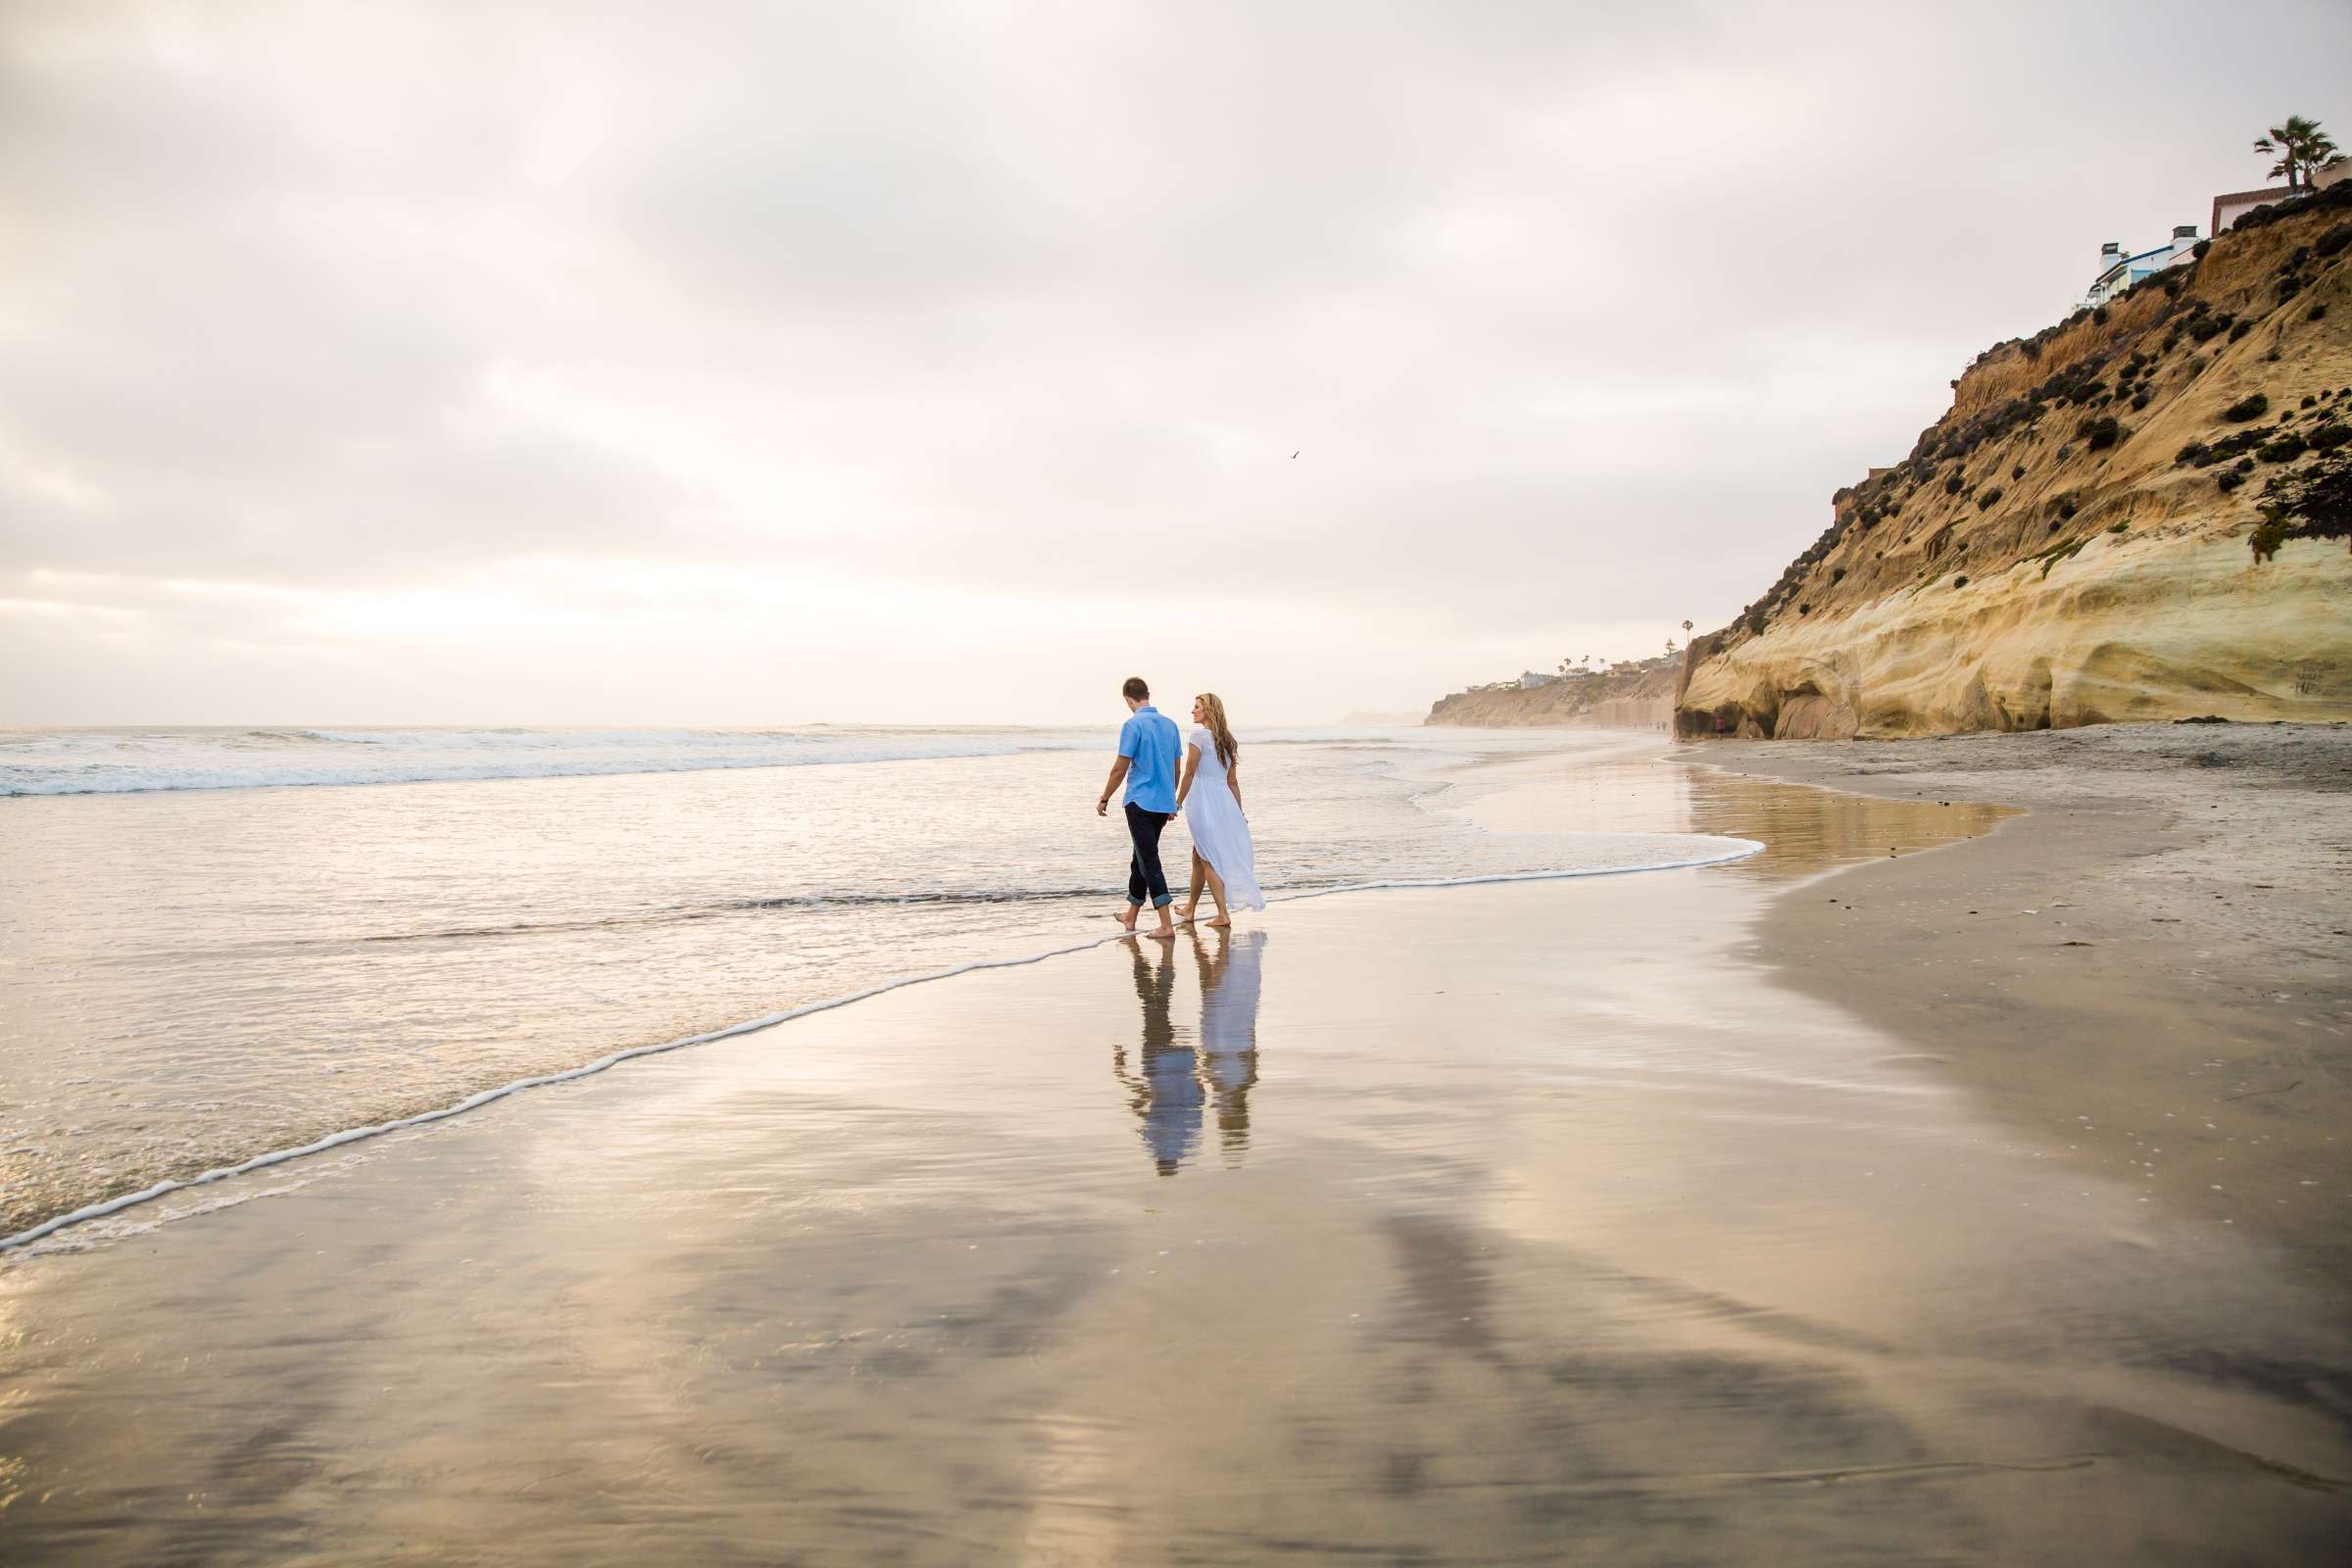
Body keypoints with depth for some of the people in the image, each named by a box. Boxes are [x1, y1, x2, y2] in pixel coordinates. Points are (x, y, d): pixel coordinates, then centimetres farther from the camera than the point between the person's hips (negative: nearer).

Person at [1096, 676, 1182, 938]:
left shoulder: (1133, 725, -12)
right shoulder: (1170, 724, 9)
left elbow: (1120, 769, -12)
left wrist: (1104, 799, 0)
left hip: (1140, 802, -7)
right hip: (1164, 803, 7)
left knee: (1149, 861, -6)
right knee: (1142, 857, 19)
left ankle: (1167, 925, -11)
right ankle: (1131, 916, 30)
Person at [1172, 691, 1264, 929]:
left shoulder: (1199, 735, -10)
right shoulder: (1228, 740, 12)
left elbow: (1189, 773, -11)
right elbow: (1233, 781, 14)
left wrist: (1177, 803, -2)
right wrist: (1239, 812, 18)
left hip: (1203, 800, -7)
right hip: (1224, 800, 7)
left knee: (1209, 860, 1)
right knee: (1198, 855, 18)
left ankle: (1223, 915, 0)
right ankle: (1190, 909, 26)